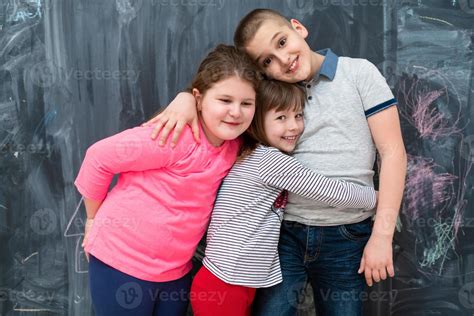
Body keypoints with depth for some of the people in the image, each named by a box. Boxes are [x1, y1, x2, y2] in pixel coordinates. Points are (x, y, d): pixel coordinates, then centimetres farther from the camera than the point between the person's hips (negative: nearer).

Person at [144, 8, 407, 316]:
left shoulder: (359, 72, -1)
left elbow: (393, 152, -4)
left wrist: (382, 236, -8)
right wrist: (187, 98, -15)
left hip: (347, 237, -1)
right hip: (285, 232, 2)